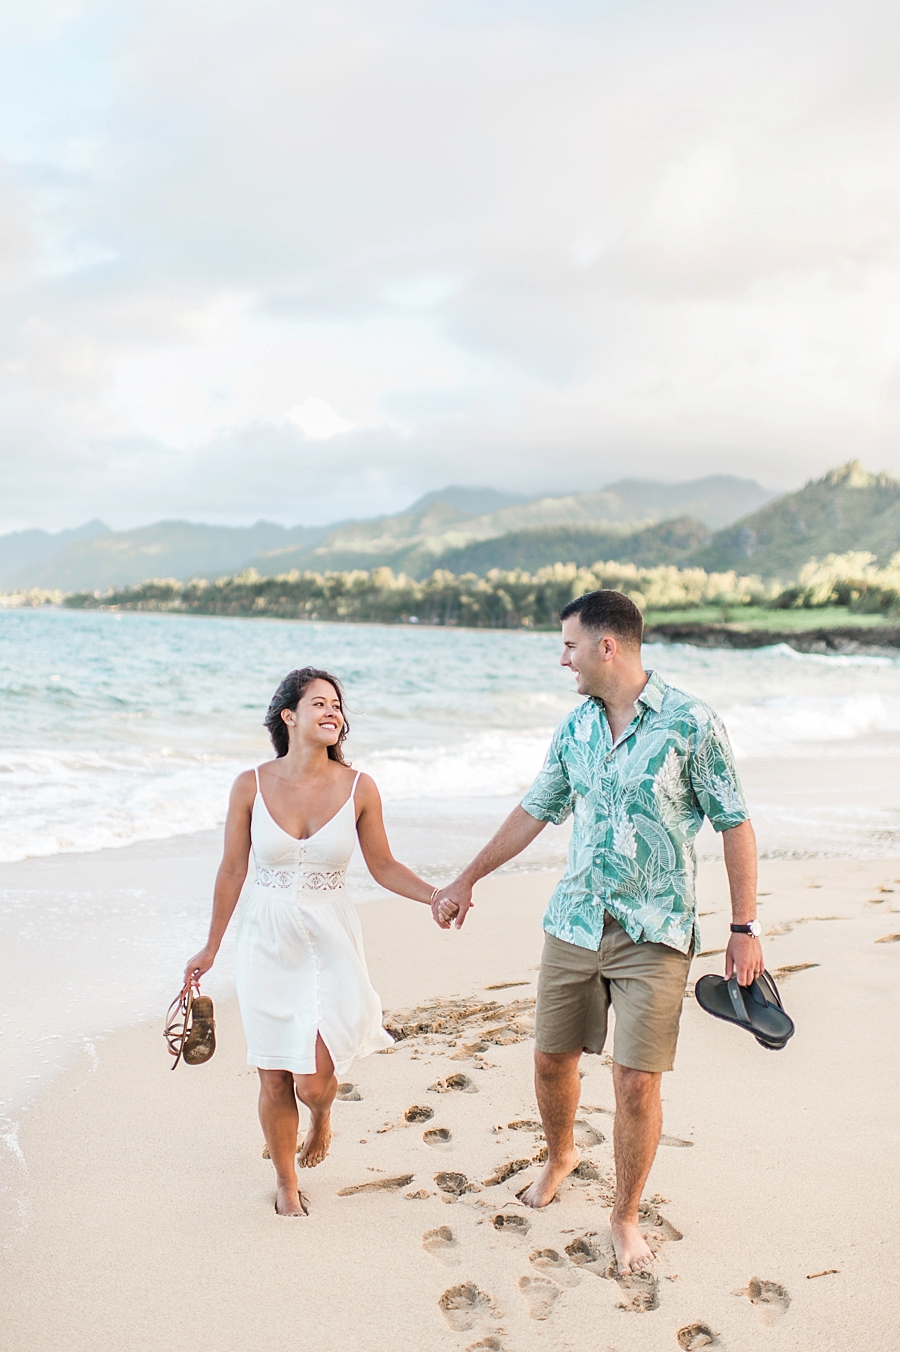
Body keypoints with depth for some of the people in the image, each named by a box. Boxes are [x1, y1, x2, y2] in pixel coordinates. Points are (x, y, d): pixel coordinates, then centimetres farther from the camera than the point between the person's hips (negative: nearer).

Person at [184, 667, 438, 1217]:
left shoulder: (359, 788, -6)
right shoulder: (252, 785, -6)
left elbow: (384, 866, 4)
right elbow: (233, 869, 3)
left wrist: (437, 895, -11)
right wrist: (211, 948, 10)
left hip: (330, 942, 0)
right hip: (267, 942, 1)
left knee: (313, 1080, -5)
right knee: (274, 1080, 7)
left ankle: (322, 1116, 34)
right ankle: (287, 1184, 34)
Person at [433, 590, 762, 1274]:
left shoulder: (690, 723, -11)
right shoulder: (576, 727, 6)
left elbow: (735, 825, -6)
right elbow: (535, 810, 16)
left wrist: (746, 926, -8)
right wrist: (466, 880, 20)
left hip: (655, 933, -5)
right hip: (575, 924, 5)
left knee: (637, 1082, -4)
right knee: (552, 1057, 14)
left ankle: (626, 1216, 19)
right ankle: (560, 1155, 44)